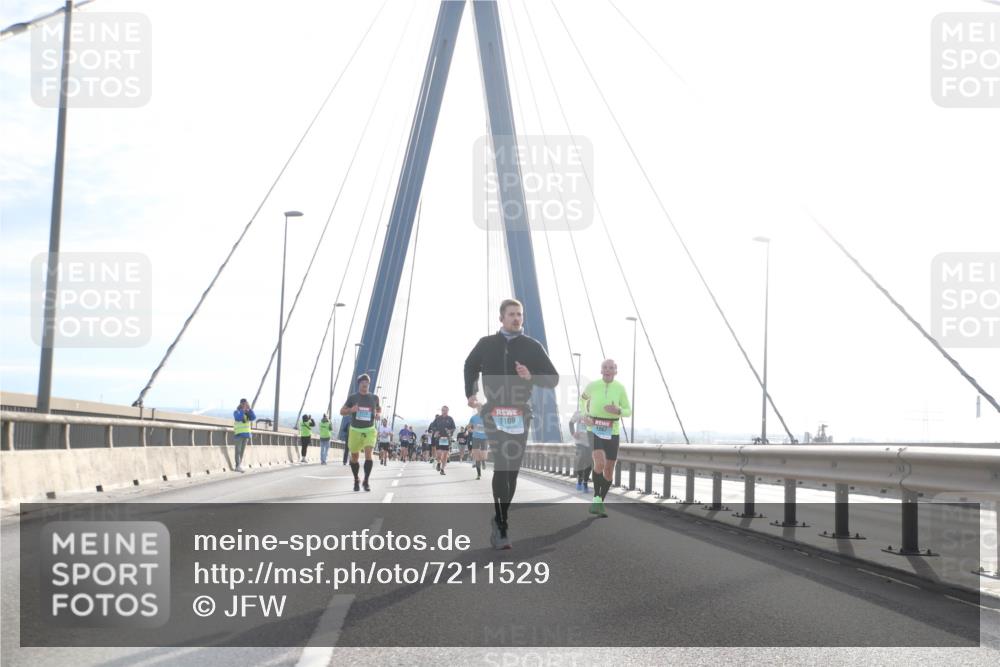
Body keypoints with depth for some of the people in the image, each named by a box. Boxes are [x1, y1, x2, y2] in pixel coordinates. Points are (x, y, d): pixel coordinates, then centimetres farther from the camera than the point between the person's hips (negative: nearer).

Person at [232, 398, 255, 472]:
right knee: (238, 450, -9)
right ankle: (238, 466, -14)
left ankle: (239, 466, 9)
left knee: (242, 451, 5)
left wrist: (250, 409, -9)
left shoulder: (248, 412, 11)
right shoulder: (236, 412, -3)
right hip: (238, 434, -5)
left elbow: (253, 418, -4)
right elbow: (238, 418, -22)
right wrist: (243, 409, -21)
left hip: (246, 434, 5)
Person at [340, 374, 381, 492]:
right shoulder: (352, 397, 0)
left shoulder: (374, 398, 3)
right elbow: (342, 412, 4)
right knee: (354, 457, 8)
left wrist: (378, 414, -2)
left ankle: (366, 482, -12)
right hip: (355, 430, 1)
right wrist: (351, 410, -17)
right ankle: (356, 480, 30)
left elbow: (379, 408, 22)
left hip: (369, 430, 0)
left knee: (368, 454, -19)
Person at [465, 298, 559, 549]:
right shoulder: (487, 344, 8)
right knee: (502, 465, -16)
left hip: (520, 414, 1)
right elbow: (470, 366, 28)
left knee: (511, 468, 6)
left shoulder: (532, 346, 5)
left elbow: (553, 378, 4)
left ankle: (500, 520, 20)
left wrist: (531, 376, -14)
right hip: (494, 413, -1)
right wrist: (471, 393, 17)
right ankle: (502, 525, -17)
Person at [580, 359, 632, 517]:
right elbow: (583, 398, 17)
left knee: (609, 470, 5)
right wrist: (584, 416, 3)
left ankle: (601, 503, 24)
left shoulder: (620, 388, -3)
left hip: (612, 432, 2)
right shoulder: (592, 385, -5)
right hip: (594, 430, -2)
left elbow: (628, 412, 2)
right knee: (600, 463, -25)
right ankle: (596, 499, -10)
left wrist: (617, 411, -21)